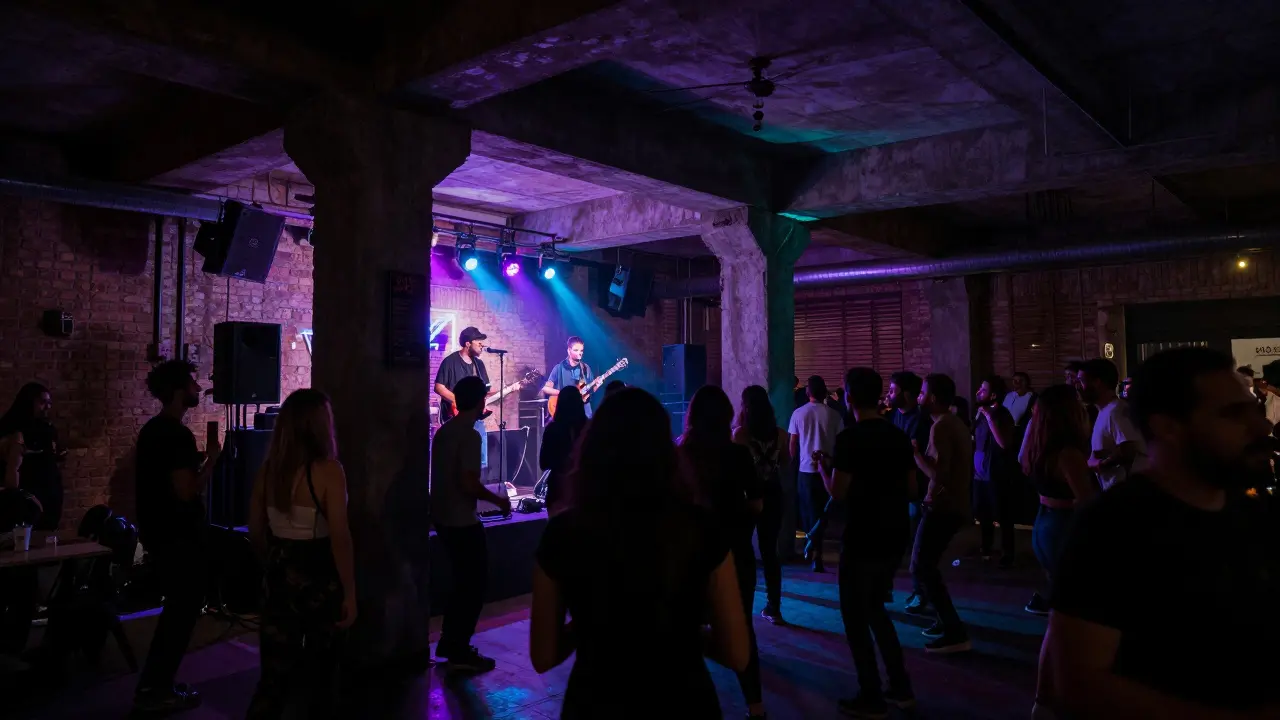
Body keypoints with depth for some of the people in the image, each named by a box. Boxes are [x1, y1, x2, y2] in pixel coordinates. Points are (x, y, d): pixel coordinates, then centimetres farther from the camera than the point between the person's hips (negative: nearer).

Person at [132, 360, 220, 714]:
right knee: (182, 613, 2)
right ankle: (154, 690, 9)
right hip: (180, 538, -10)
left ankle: (155, 684, 27)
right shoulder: (177, 435, -21)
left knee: (175, 610, 20)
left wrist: (196, 460, 17)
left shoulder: (151, 430, 10)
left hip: (159, 534, 10)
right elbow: (187, 492, -26)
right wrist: (211, 459, -14)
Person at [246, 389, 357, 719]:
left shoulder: (268, 469, 0)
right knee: (318, 667, 17)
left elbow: (256, 532, 8)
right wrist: (350, 592, -11)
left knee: (275, 672, 8)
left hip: (277, 578, 4)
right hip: (318, 580, -4)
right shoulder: (328, 470, -16)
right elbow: (340, 538, -18)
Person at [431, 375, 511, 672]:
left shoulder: (443, 430, 8)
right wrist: (498, 499, -11)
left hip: (443, 516, 9)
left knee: (463, 580, 19)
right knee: (474, 583, 3)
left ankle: (449, 643, 27)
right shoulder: (470, 435, -20)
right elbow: (469, 483, -25)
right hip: (462, 521, -9)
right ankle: (460, 651, 9)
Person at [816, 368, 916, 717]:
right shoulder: (898, 436, 5)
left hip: (863, 538, -7)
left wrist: (823, 466, -1)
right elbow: (911, 486, 12)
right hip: (895, 535, 7)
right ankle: (900, 688, 24)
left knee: (855, 615, 7)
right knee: (874, 607, 22)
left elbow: (838, 492, -18)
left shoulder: (849, 438, -16)